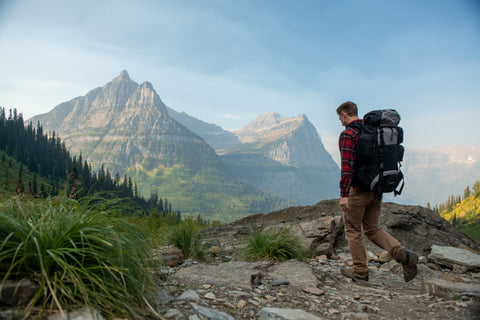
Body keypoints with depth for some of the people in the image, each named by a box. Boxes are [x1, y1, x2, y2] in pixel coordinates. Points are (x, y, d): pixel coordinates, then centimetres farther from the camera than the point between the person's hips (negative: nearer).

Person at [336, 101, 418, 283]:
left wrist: (344, 195, -24)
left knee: (353, 231, 8)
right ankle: (403, 255, -2)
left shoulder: (348, 134, -12)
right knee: (372, 229, 17)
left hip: (358, 191, -7)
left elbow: (347, 166, -22)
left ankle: (360, 272, 15)